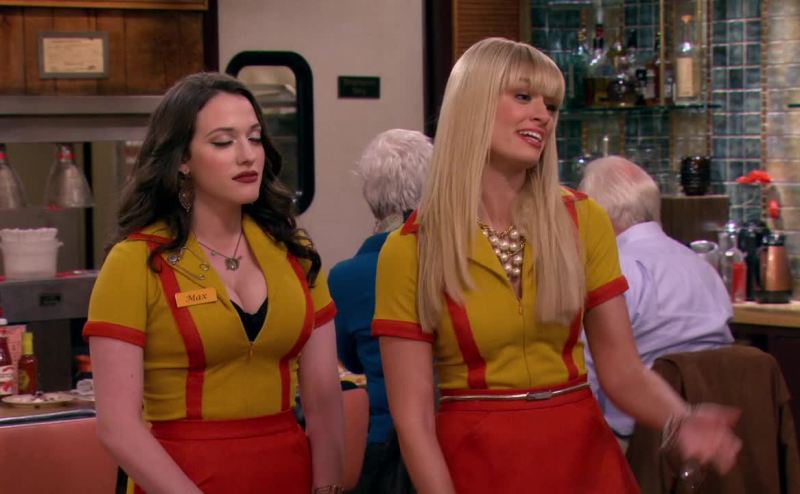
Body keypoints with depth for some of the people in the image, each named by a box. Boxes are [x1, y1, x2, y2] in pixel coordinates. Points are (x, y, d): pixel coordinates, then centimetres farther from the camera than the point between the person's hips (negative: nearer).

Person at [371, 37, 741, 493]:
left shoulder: (584, 221, -1)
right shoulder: (410, 249, -9)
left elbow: (623, 370, -1)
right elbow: (413, 417, -10)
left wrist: (681, 421, -20)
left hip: (584, 457, 3)